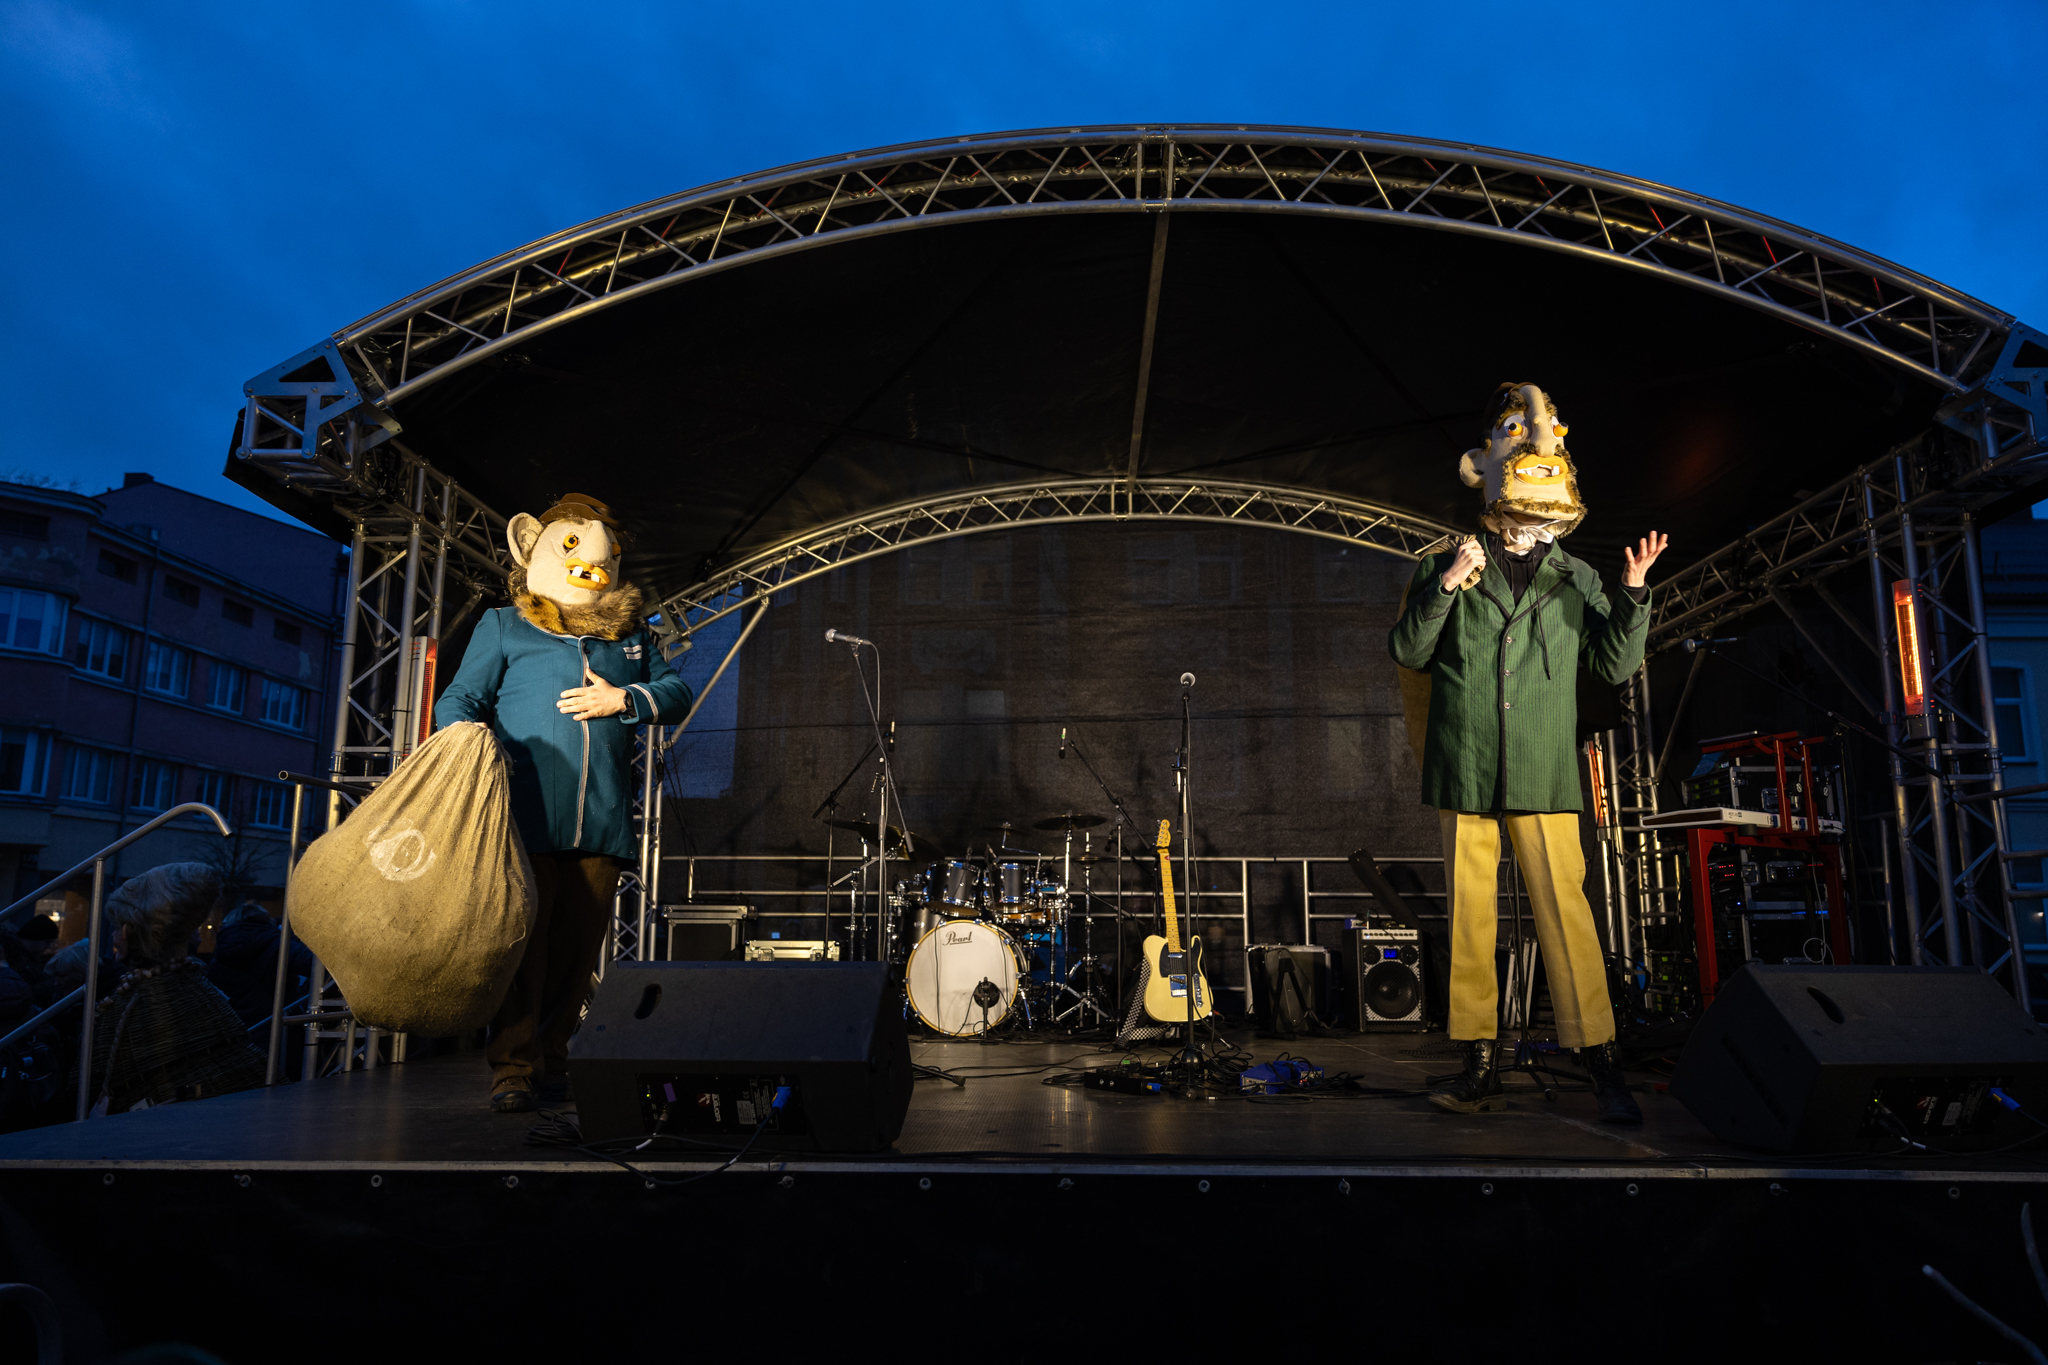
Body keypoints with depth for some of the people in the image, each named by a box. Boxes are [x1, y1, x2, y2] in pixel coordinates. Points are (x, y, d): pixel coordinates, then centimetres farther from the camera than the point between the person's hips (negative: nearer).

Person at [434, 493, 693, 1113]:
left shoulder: (632, 636, 20)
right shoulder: (503, 627, 13)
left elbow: (678, 695, 14)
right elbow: (459, 698, 7)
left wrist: (625, 700, -4)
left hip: (602, 821, 3)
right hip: (527, 813, -3)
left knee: (578, 945, 6)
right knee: (523, 939, -4)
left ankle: (552, 1057, 18)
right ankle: (513, 1068, 2)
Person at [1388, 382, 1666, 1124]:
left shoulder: (1575, 580, 10)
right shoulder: (1447, 563, 6)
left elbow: (1615, 664, 5)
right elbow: (1407, 652, -1)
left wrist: (1634, 594, -9)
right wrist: (1445, 586, -14)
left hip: (1542, 774, 0)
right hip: (1463, 771, 0)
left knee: (1565, 909, -5)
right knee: (1469, 913, 4)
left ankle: (1604, 1068, 6)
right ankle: (1480, 1068, 13)